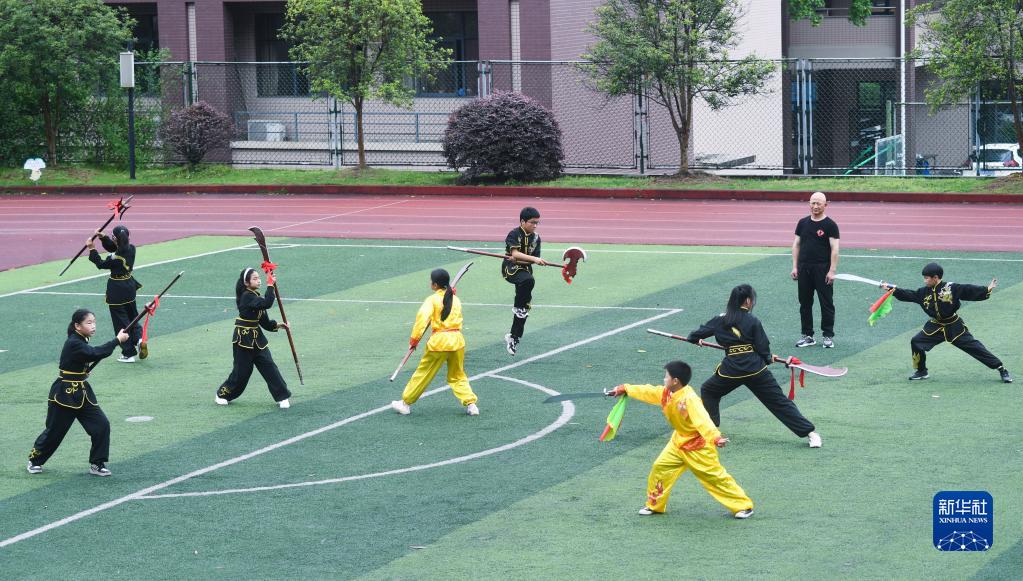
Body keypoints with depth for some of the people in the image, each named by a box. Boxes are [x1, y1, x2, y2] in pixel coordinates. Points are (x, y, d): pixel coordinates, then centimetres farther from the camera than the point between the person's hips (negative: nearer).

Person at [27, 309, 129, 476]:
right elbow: (96, 354, -33)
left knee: (101, 425, -4)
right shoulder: (73, 344, -23)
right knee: (54, 431, 6)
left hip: (82, 393, 8)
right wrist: (117, 340, -29)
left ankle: (97, 464, 6)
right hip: (64, 393, -8)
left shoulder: (81, 341, 5)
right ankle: (35, 460, 29)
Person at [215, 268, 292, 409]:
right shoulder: (246, 297, -17)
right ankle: (222, 394, 23)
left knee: (269, 366, 0)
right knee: (242, 371, 1)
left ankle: (282, 397, 2)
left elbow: (264, 321, 12)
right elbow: (267, 304, -33)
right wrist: (270, 285, -27)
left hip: (257, 338, 8)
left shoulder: (255, 297, 10)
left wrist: (277, 325, -2)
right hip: (243, 338, -8)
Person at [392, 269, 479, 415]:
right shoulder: (456, 300, 10)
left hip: (439, 341, -5)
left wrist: (414, 337, -16)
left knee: (423, 374, 7)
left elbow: (422, 317, -17)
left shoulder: (432, 300, -5)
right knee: (458, 376, 18)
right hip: (457, 340, 5)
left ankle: (406, 403, 17)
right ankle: (470, 404, 9)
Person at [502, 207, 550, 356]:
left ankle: (513, 338, 17)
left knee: (524, 309, 3)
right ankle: (518, 308, -17)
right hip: (510, 269, -6)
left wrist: (520, 259, -15)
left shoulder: (536, 238, 5)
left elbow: (536, 260, 3)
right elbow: (515, 254, -26)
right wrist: (534, 259, -36)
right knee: (528, 280, -38)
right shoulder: (514, 234, -12)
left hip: (525, 269, 6)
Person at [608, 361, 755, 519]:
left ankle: (744, 506, 1)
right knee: (660, 467, 6)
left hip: (698, 445, -8)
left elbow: (703, 420, -43)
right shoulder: (666, 393, -4)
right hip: (679, 441, 8)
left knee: (715, 476, -7)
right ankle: (654, 505, 22)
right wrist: (624, 389, 20)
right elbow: (647, 392, 12)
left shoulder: (690, 399, -30)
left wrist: (715, 437, -56)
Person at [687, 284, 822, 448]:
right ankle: (810, 433, -3)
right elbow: (763, 348, -3)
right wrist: (769, 359, 19)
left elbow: (695, 335, 16)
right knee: (780, 402, 2)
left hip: (730, 370, 1)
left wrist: (694, 339, 40)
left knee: (708, 391, 28)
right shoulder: (753, 322, -2)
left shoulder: (720, 320, 6)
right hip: (756, 370, -1)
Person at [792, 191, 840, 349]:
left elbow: (834, 249, -8)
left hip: (822, 269, -5)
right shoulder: (803, 223, 10)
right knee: (805, 303, 9)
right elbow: (796, 244, 13)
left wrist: (832, 270, -15)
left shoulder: (830, 225, -4)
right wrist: (795, 267, 5)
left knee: (826, 303, -1)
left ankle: (828, 336, 6)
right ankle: (808, 336, 17)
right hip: (804, 269, 5)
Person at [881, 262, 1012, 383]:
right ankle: (921, 372, 17)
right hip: (935, 327, 5)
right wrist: (891, 289, -1)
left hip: (954, 327, -5)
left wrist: (987, 290, -30)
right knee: (916, 342, -2)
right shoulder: (924, 292, -2)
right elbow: (908, 295, 5)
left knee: (974, 346, -7)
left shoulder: (952, 288, -17)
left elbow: (969, 290, -20)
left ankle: (1001, 369, -1)